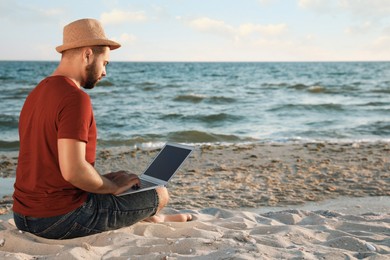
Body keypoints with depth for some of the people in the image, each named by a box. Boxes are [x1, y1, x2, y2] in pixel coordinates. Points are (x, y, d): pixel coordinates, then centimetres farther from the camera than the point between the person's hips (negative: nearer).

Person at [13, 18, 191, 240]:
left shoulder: (37, 94, 9)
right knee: (160, 194, 7)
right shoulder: (76, 98, -21)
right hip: (62, 219, -9)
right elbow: (73, 170, -29)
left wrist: (104, 180, 11)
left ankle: (154, 218, 50)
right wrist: (114, 186, -10)